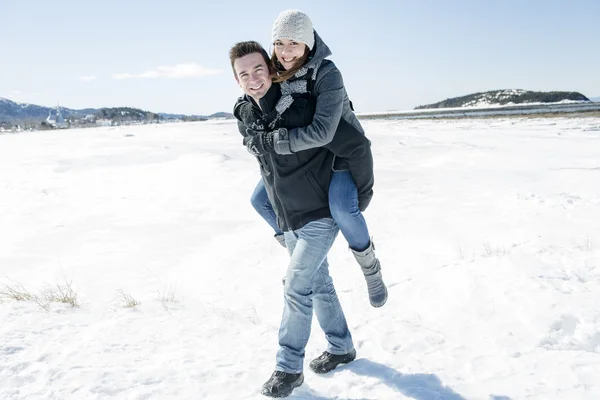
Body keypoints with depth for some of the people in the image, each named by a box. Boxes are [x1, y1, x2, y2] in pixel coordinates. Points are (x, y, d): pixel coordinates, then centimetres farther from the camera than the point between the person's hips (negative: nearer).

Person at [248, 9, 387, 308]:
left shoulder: (327, 75, -29)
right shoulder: (276, 73, -8)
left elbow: (321, 133, -41)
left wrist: (275, 141, -34)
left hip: (340, 150, -7)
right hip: (300, 156, 7)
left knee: (341, 207, -32)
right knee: (260, 200, 8)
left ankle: (370, 268, -5)